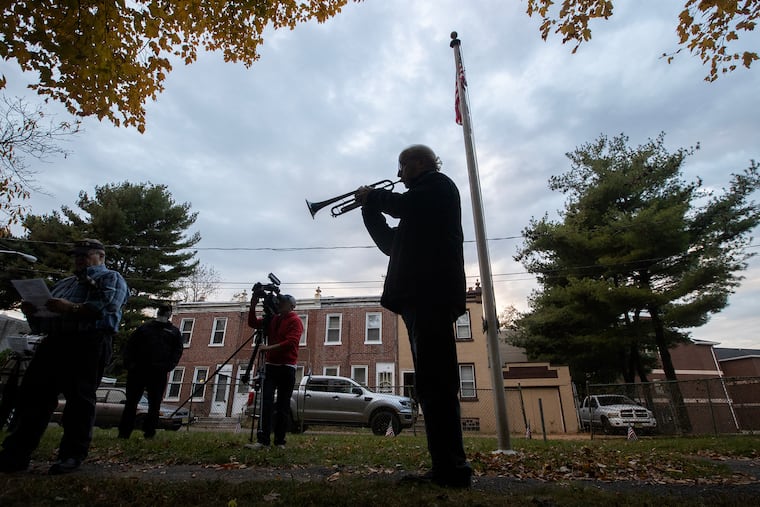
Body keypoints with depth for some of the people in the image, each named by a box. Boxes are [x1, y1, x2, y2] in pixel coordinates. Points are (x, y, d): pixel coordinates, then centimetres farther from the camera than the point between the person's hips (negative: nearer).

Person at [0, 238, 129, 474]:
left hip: (89, 343, -7)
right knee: (33, 394, 3)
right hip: (54, 342, 8)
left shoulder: (111, 278, 7)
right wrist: (32, 311, 7)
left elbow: (107, 306, -13)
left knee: (79, 397, -7)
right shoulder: (64, 283, 31)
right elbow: (44, 316, 28)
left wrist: (71, 308, -17)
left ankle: (72, 455, -1)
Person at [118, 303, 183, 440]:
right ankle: (124, 432, 11)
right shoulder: (144, 328, 17)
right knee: (131, 402, 3)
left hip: (159, 373, -1)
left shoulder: (174, 331, 14)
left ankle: (149, 432, 8)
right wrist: (129, 363, -5)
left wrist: (168, 367, -10)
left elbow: (178, 350, 4)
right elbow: (129, 346, 10)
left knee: (154, 404, 2)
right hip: (137, 371, 1)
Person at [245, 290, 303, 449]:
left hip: (287, 367, -5)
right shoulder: (273, 319, 15)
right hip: (270, 365, 5)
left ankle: (280, 441, 11)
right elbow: (253, 323, 14)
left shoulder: (295, 321, -5)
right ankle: (263, 440, -7)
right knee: (266, 403, -6)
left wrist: (269, 348, -23)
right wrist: (253, 306, 1)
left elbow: (291, 342, -18)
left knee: (283, 405, 3)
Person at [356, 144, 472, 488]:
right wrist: (370, 208, 19)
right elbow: (392, 244, 26)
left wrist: (374, 195, 6)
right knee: (433, 383, 6)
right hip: (424, 296, 10)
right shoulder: (422, 200, 33)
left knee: (435, 382, -13)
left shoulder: (438, 184, 8)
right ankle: (447, 468, 12)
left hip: (430, 292, -10)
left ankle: (452, 468, -8)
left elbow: (405, 206, -13)